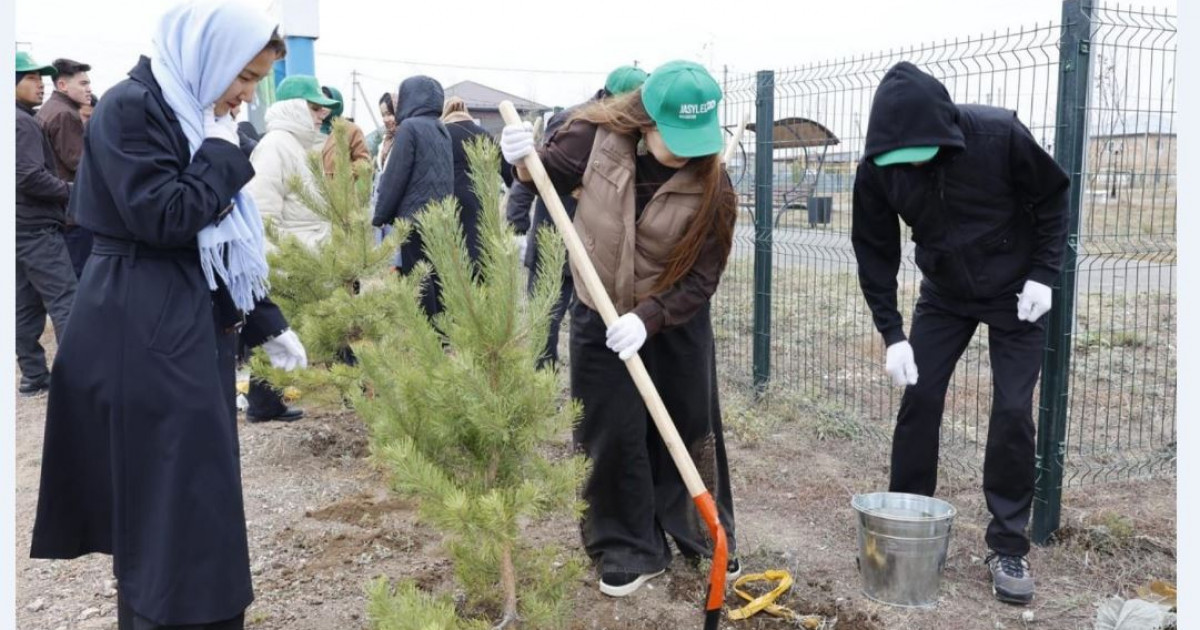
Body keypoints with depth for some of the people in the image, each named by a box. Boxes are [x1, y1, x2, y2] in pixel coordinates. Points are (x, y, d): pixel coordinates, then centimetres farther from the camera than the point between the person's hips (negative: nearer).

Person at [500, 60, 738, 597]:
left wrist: (646, 318, -28)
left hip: (676, 320, 0)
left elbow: (702, 275, -18)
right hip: (599, 313, 1)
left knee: (691, 428, 12)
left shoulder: (710, 184, -21)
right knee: (612, 435, 5)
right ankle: (629, 549, 21)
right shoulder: (595, 137, -18)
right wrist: (526, 162, -21)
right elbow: (551, 175, 2)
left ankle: (708, 536, 32)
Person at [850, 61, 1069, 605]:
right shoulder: (877, 168, -19)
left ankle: (1008, 547, 8)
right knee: (917, 400, -1)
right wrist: (892, 335, -14)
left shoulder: (1000, 135, -26)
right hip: (943, 294, 2)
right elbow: (875, 253, -10)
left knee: (1012, 412, -6)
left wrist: (1043, 273, -15)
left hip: (1015, 291, -2)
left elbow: (1052, 197, -8)